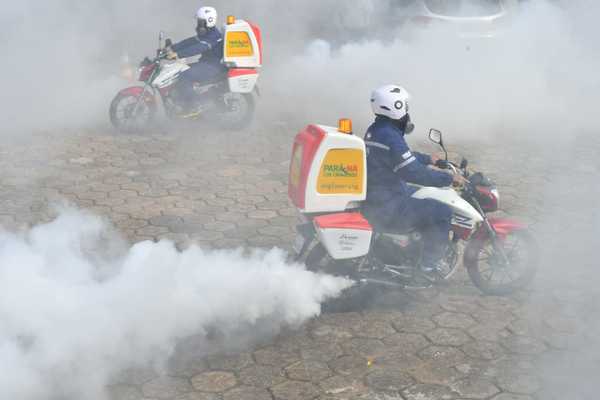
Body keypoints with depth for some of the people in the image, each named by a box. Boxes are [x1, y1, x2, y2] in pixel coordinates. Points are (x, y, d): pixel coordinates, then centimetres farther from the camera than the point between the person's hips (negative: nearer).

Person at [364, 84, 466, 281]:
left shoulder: (375, 130, 9)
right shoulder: (389, 137, -24)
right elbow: (413, 173, -26)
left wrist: (428, 159, 32)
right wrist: (449, 178, -18)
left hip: (374, 195, 11)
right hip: (388, 206, -11)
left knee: (428, 198, 28)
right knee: (442, 212, -9)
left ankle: (426, 250, 34)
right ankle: (429, 265, 1)